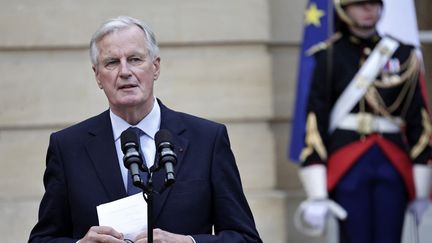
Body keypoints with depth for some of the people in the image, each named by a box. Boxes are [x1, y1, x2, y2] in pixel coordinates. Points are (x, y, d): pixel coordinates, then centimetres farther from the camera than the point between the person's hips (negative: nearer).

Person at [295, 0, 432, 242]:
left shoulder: (402, 56, 8)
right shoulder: (330, 57, 2)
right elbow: (316, 122, -2)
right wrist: (316, 194, -9)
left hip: (392, 168, 2)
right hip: (348, 168, -2)